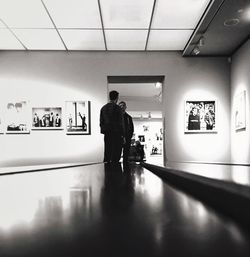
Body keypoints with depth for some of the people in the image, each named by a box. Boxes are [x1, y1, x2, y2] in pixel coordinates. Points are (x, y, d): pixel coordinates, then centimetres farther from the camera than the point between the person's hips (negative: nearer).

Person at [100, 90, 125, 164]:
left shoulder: (103, 108, 9)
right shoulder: (117, 108, -8)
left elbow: (101, 122, 11)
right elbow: (121, 123, -10)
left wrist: (104, 132, 16)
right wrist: (123, 136, -6)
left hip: (107, 134, 6)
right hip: (117, 134, -6)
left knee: (107, 155, 10)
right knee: (116, 155, -2)